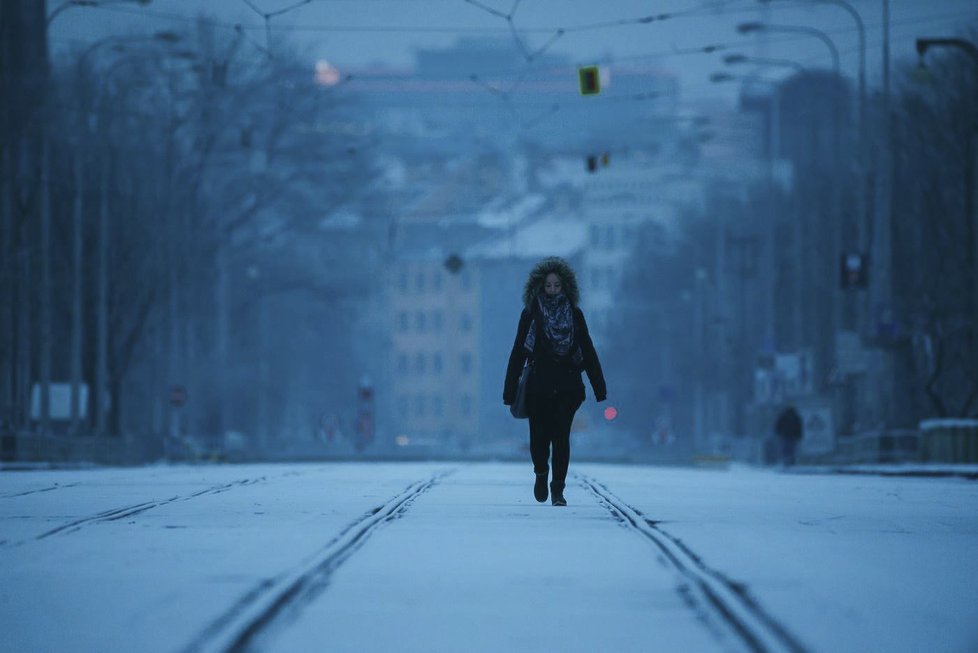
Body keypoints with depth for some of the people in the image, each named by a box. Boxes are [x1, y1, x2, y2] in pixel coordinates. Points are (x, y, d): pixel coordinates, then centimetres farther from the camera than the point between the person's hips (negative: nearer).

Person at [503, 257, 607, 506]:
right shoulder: (530, 314, 3)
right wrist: (510, 392, -2)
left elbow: (588, 352, 6)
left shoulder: (574, 315, 6)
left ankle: (558, 490, 0)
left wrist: (600, 389, 1)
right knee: (539, 437, -2)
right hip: (538, 385, 0)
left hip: (567, 386, 0)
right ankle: (541, 474, 28)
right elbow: (518, 353, 2)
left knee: (561, 436, -7)